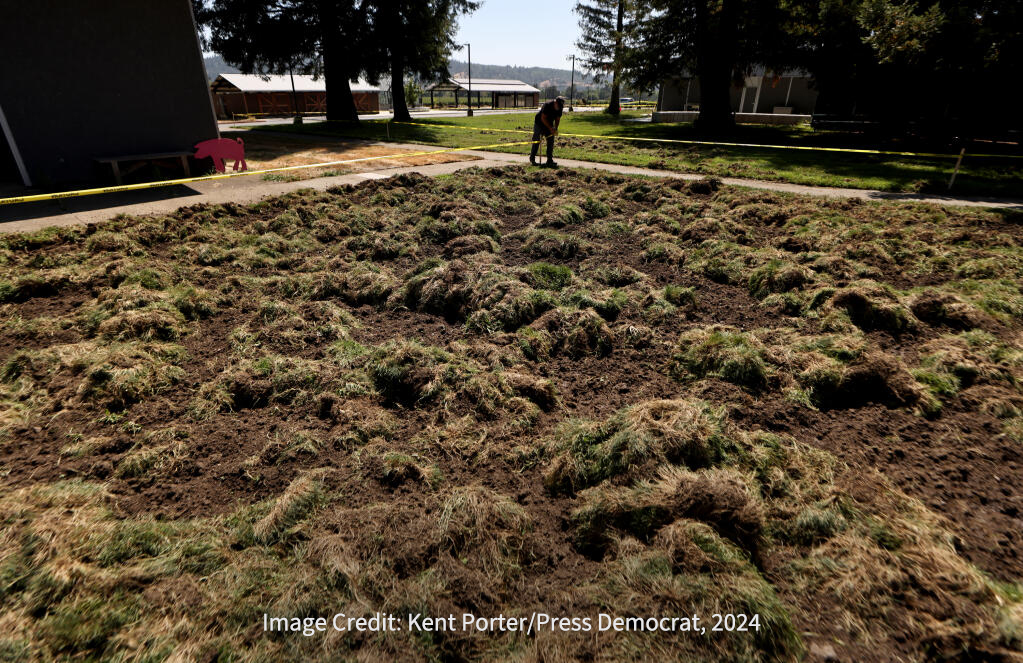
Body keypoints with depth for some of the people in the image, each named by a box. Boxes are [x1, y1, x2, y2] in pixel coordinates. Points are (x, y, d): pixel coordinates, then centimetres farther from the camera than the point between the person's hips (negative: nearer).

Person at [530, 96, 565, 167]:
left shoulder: (560, 108, -10)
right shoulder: (547, 105, -28)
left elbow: (557, 119, 2)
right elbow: (543, 118, -27)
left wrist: (555, 128, -15)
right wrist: (550, 128, -30)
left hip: (549, 125, 5)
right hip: (539, 123, -5)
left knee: (551, 141, -5)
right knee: (536, 141, -2)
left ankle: (550, 160, -2)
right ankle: (532, 159, 14)